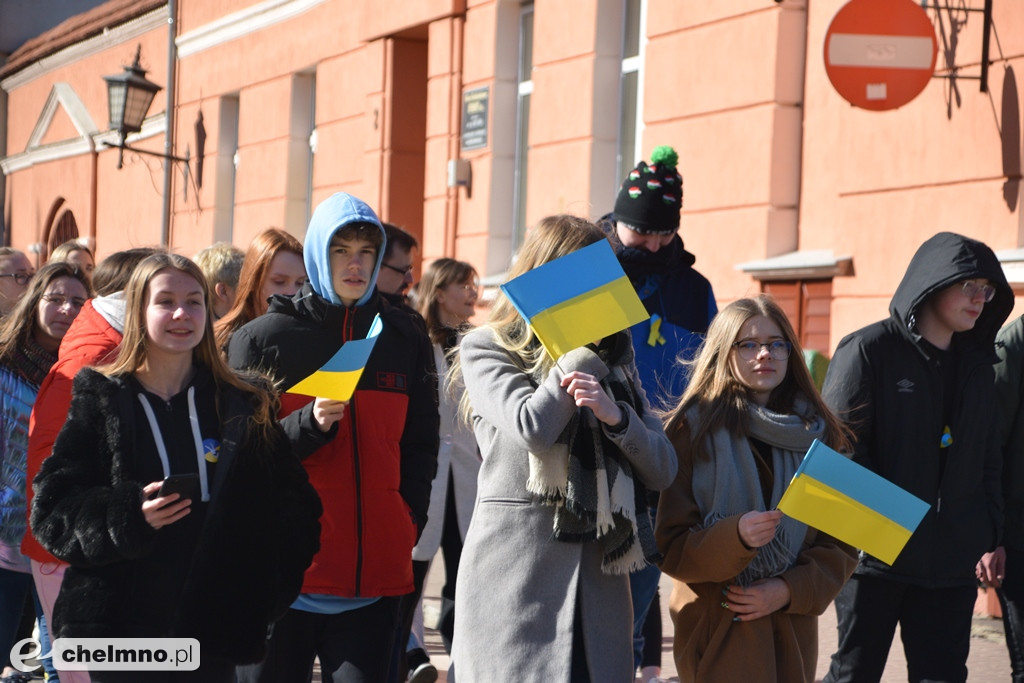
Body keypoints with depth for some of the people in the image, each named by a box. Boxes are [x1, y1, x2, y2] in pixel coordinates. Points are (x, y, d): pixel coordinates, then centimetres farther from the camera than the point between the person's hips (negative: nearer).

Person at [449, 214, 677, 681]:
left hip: (599, 573, 4)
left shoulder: (614, 358, 17)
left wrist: (616, 415, -9)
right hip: (516, 569, -4)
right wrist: (586, 345, -5)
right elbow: (533, 428, -15)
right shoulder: (487, 349, 5)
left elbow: (662, 471, 10)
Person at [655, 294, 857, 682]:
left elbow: (842, 542, 7)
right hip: (716, 631, -3)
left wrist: (790, 590, -8)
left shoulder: (819, 435, 8)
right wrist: (734, 537, -23)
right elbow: (671, 545, -6)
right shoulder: (693, 430, -3)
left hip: (792, 630, 4)